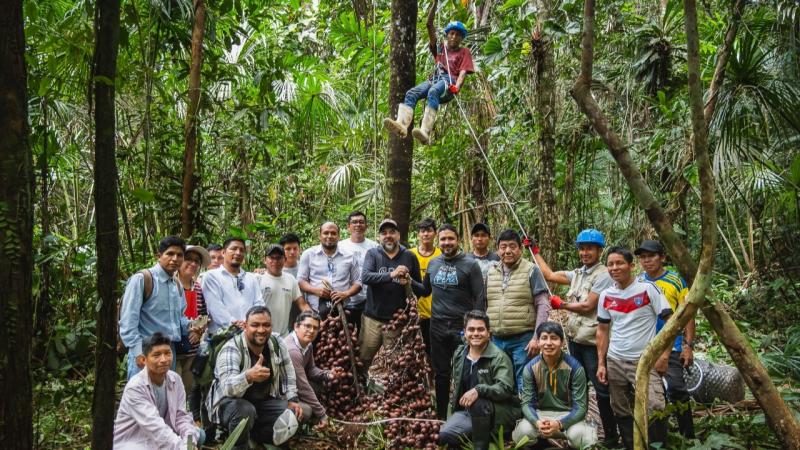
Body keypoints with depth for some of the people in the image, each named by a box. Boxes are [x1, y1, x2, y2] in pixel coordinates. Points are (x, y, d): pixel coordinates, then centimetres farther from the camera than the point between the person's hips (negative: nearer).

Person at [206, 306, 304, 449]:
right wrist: (248, 376, -58)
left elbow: (287, 373, 5)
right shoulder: (231, 349, -25)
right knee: (245, 410, -36)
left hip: (264, 401, 5)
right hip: (230, 402, -5)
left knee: (293, 414, -13)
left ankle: (254, 435, 6)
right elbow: (228, 387, -38)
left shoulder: (277, 343, -8)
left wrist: (292, 400, -6)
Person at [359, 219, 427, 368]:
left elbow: (422, 289, 8)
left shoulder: (409, 257, 4)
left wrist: (410, 282, -14)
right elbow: (365, 277, -16)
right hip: (372, 318, 0)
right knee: (364, 360, 6)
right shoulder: (372, 254, 2)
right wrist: (391, 275, -28)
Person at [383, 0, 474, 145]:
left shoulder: (464, 52, 20)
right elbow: (429, 25, 23)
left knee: (433, 92, -39)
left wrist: (456, 87, -19)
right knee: (411, 93, -28)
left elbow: (463, 72, 3)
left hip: (449, 81, -4)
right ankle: (402, 125, -53)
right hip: (434, 78, 4)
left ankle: (426, 132, -59)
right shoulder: (439, 48, 30)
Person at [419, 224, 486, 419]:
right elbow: (425, 291, 20)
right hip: (437, 326, 5)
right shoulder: (433, 263, 10)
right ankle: (441, 416, 25)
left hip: (462, 327, -4)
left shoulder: (470, 264, -6)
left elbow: (480, 298, -7)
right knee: (441, 373, 13)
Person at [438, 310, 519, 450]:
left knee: (477, 403, -37)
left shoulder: (499, 357, -13)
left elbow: (505, 389, -24)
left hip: (499, 412, -5)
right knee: (445, 435, -20)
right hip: (467, 410, 5)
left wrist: (478, 390, -38)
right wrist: (452, 412, 15)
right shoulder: (459, 354, 7)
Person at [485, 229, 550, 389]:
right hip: (496, 340, 5)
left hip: (523, 340, -5)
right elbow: (484, 306, 15)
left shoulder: (531, 271, -4)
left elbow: (543, 305, -7)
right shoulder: (491, 272, 9)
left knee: (524, 385, 1)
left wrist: (537, 337, -13)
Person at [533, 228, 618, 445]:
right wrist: (535, 251, 15)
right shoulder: (577, 274, 11)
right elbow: (549, 275, 13)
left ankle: (611, 435, 12)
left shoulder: (603, 275, -13)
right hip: (574, 338, 8)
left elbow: (587, 306, -17)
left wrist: (561, 304, -8)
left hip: (592, 342, -8)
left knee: (601, 388, 0)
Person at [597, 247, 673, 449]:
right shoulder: (606, 296, 4)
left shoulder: (648, 289, -8)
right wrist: (601, 363, 7)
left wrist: (664, 355, -13)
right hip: (614, 362, 5)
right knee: (622, 411, 14)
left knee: (655, 409, -15)